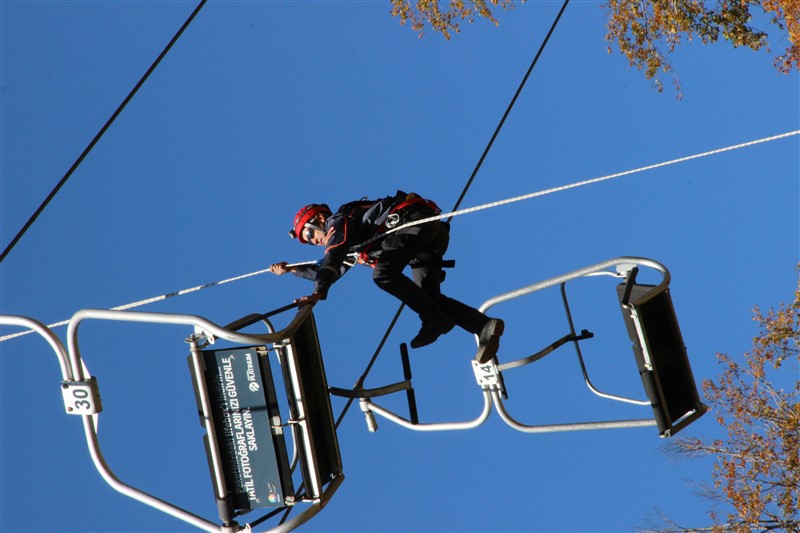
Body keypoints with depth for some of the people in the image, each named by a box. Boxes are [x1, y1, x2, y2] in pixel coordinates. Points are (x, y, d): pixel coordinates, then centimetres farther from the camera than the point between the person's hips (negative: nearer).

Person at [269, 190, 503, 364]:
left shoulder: (338, 221, 3)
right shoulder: (351, 242, 31)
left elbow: (333, 259, -16)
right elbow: (330, 270, 44)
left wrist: (318, 293, -27)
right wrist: (290, 269, 45)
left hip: (413, 218, -9)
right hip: (434, 234, 9)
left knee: (383, 274, -22)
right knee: (429, 297, -3)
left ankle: (435, 319, -28)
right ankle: (485, 326, -20)